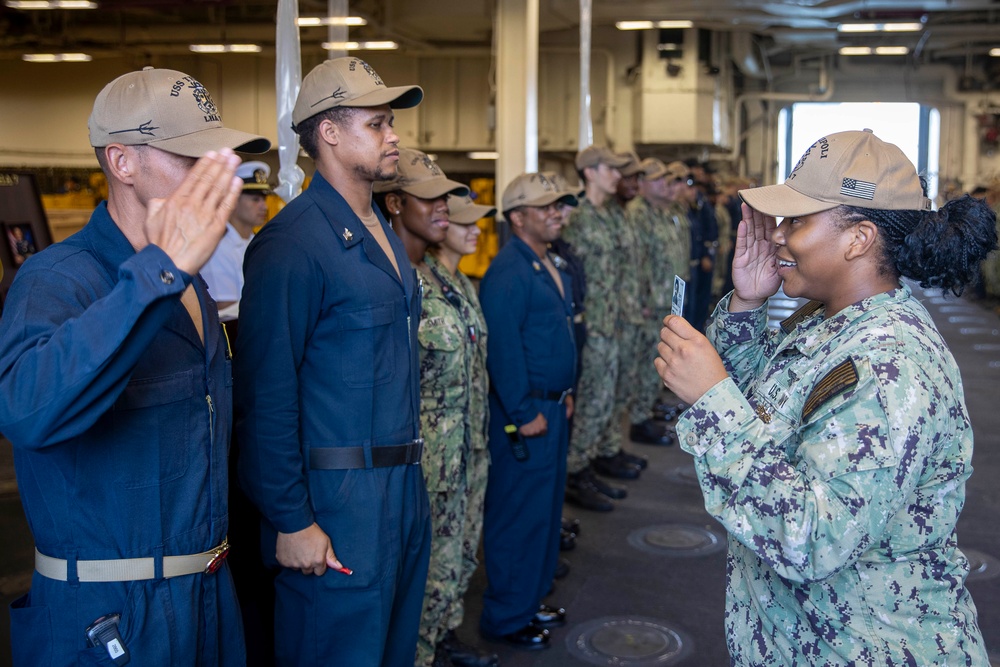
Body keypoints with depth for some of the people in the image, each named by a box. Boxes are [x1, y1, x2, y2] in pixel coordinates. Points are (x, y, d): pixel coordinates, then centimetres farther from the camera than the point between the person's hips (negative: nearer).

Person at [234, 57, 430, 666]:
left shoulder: (384, 232, 12)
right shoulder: (292, 243, -18)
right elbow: (267, 397, -19)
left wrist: (410, 472, 15)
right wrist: (290, 522, -17)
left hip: (404, 492, 9)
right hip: (338, 502, -9)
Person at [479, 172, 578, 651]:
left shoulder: (549, 265, 12)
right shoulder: (508, 271, -18)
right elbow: (502, 348, -22)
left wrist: (566, 392, 16)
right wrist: (525, 413, -20)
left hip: (552, 408, 10)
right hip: (524, 413, -10)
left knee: (545, 508, 18)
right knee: (518, 516, 0)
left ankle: (531, 599, 32)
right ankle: (506, 618, 14)